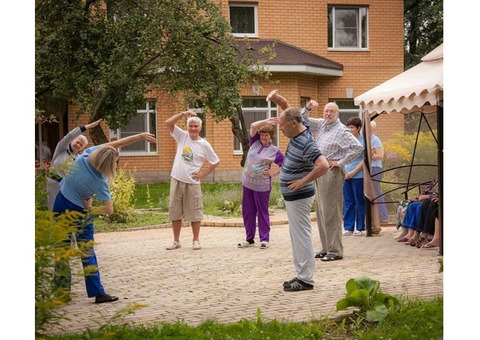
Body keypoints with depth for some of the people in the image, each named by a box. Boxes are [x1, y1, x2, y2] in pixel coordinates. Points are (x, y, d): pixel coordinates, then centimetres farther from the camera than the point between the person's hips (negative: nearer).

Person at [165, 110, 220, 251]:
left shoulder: (204, 145, -3)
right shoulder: (182, 136, 3)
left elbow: (216, 162, 6)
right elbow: (168, 123, -6)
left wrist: (204, 173, -1)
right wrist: (183, 114, -12)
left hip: (192, 182, -2)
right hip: (176, 180, 3)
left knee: (194, 213, 4)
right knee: (174, 212, 8)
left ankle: (196, 240, 16)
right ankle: (176, 241, 18)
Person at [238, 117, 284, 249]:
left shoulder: (274, 151, -1)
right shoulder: (255, 142, 8)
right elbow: (253, 126, -4)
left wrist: (274, 172, -7)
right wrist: (267, 121, -6)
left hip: (262, 186, -4)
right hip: (247, 183, 4)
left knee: (262, 212, 1)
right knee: (248, 211, 8)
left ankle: (264, 239, 8)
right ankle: (249, 238, 17)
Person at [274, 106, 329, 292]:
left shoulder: (306, 144, -24)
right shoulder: (296, 134, 4)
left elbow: (323, 165, -35)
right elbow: (288, 111, 22)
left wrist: (303, 182, -28)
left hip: (299, 197, -10)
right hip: (291, 197, 10)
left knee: (302, 237, -5)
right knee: (297, 236, 15)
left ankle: (306, 279, 0)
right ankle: (301, 275, 24)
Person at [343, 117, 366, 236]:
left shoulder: (363, 140, -4)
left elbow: (365, 159, -7)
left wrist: (353, 172, -12)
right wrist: (343, 171, 3)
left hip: (358, 176, -5)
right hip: (346, 176, 5)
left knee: (359, 202, 2)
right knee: (347, 202, 7)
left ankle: (360, 228, 9)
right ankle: (348, 228, 12)